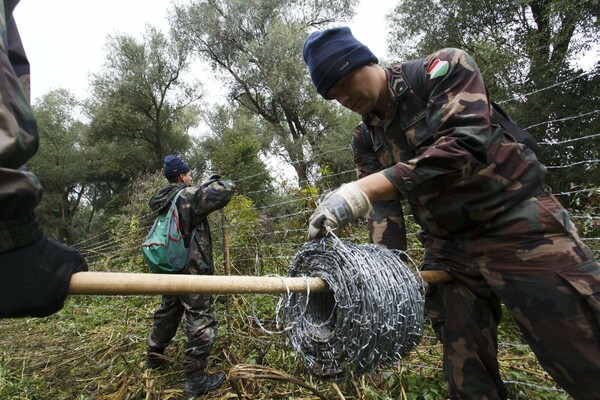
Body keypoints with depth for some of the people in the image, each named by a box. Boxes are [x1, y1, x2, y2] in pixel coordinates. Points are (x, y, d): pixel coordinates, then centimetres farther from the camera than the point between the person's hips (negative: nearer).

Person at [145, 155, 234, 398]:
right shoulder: (189, 195, -16)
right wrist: (220, 182, 0)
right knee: (201, 320, -1)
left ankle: (154, 357, 43)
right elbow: (224, 192, -22)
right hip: (192, 270, -9)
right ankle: (195, 380, 6)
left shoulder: (164, 200, 9)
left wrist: (205, 187, 14)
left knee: (167, 313, 26)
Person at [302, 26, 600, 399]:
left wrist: (362, 191, -34)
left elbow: (464, 145, -26)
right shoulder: (366, 139, 7)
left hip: (521, 229, -4)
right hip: (446, 250, 5)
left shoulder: (444, 68, -8)